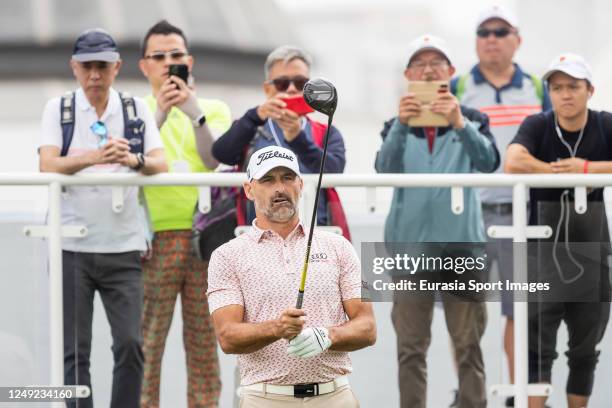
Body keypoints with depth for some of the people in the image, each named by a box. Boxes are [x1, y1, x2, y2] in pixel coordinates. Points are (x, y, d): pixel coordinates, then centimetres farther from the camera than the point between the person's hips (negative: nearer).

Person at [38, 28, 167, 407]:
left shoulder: (137, 109, 8)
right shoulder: (58, 109, 4)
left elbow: (160, 164, -2)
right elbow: (48, 166, -10)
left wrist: (134, 159, -26)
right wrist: (94, 157, -30)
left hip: (123, 246, 1)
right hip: (71, 246, -1)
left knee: (131, 344, -5)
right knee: (75, 351, 1)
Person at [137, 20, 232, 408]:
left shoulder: (214, 109, 12)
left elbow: (212, 159, -6)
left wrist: (194, 112, -21)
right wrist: (160, 112, -20)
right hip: (154, 238, -1)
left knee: (204, 340, 4)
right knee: (146, 340, -5)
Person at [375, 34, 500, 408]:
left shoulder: (472, 121, 8)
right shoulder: (398, 126, 11)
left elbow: (488, 162, -13)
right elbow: (386, 167, -9)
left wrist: (460, 124, -30)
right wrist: (401, 125, -27)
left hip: (461, 243, -1)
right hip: (410, 244, 1)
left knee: (469, 345, -1)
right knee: (411, 347, 3)